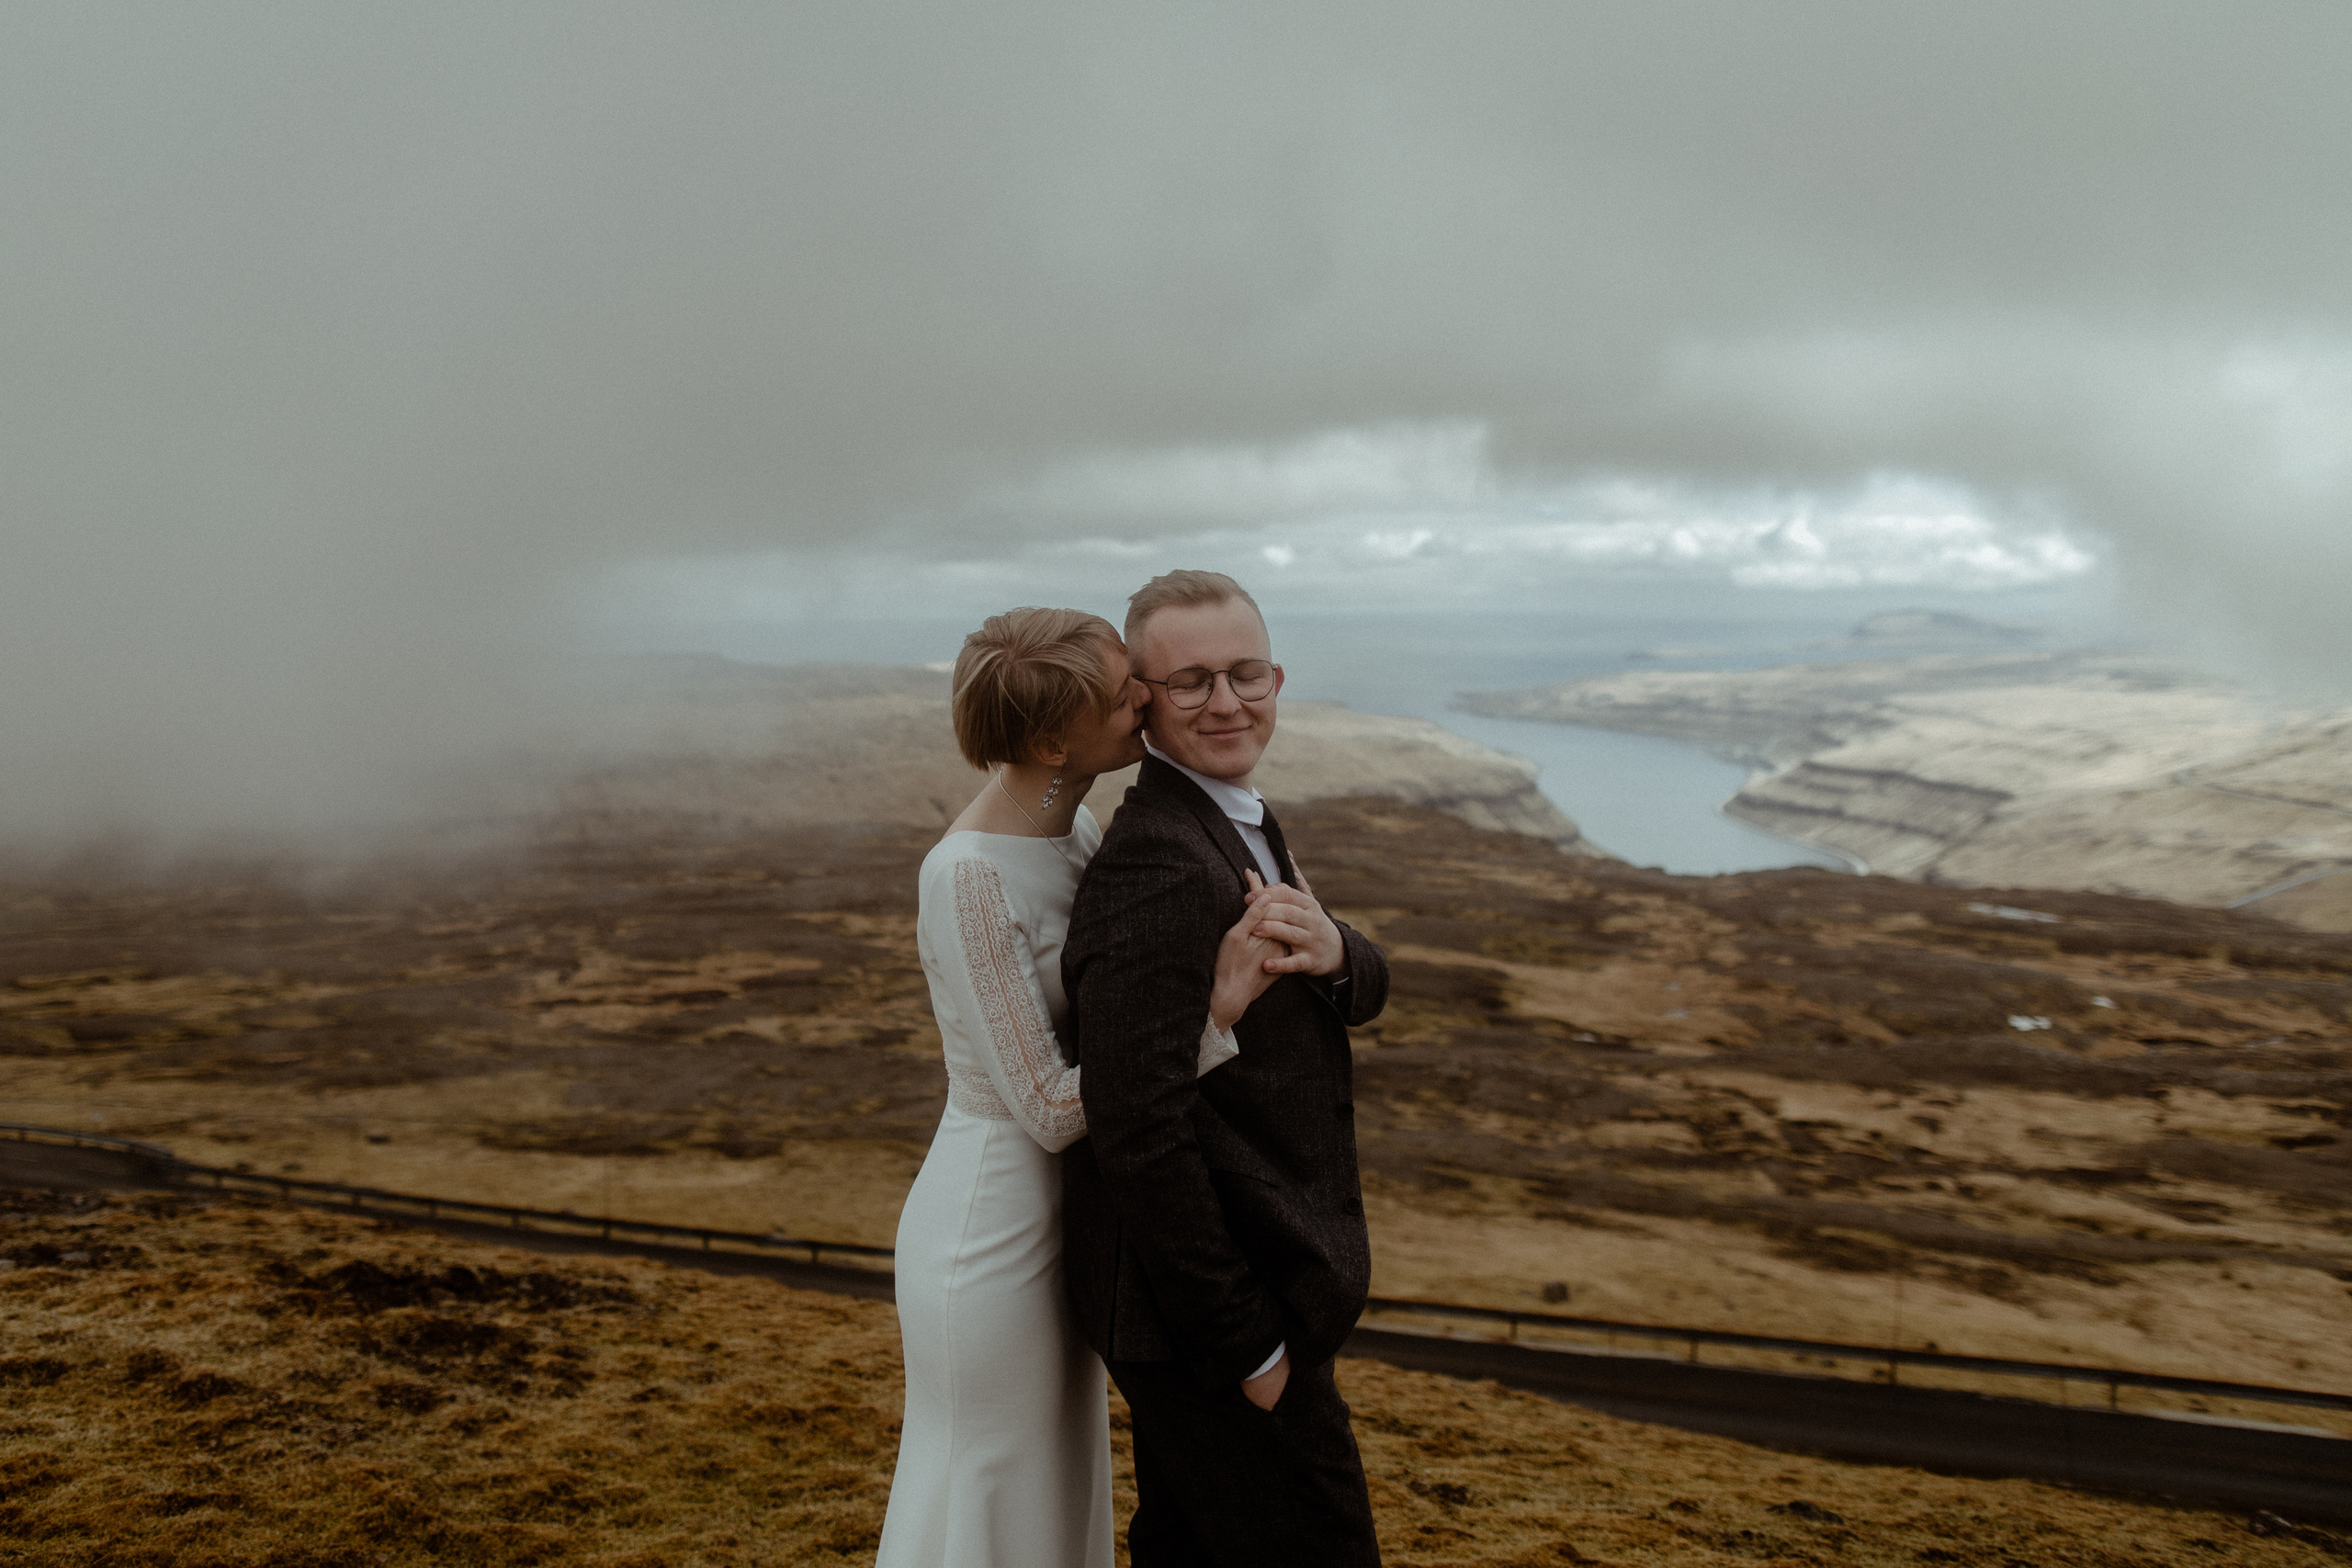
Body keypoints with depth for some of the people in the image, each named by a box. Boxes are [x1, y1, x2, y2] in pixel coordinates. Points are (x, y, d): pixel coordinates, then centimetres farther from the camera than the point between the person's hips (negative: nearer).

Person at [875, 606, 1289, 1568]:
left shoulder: (1075, 828, 0)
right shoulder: (970, 875, -26)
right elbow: (1049, 1108, -25)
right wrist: (1212, 1016, -28)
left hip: (1053, 1220, 8)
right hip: (992, 1233, -8)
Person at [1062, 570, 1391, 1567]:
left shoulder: (1238, 822, 8)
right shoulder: (1156, 865, -23)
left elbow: (1363, 995, 6)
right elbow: (1137, 1129, -28)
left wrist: (1332, 953, -19)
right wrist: (1247, 1345, -22)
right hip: (1206, 1314, -10)